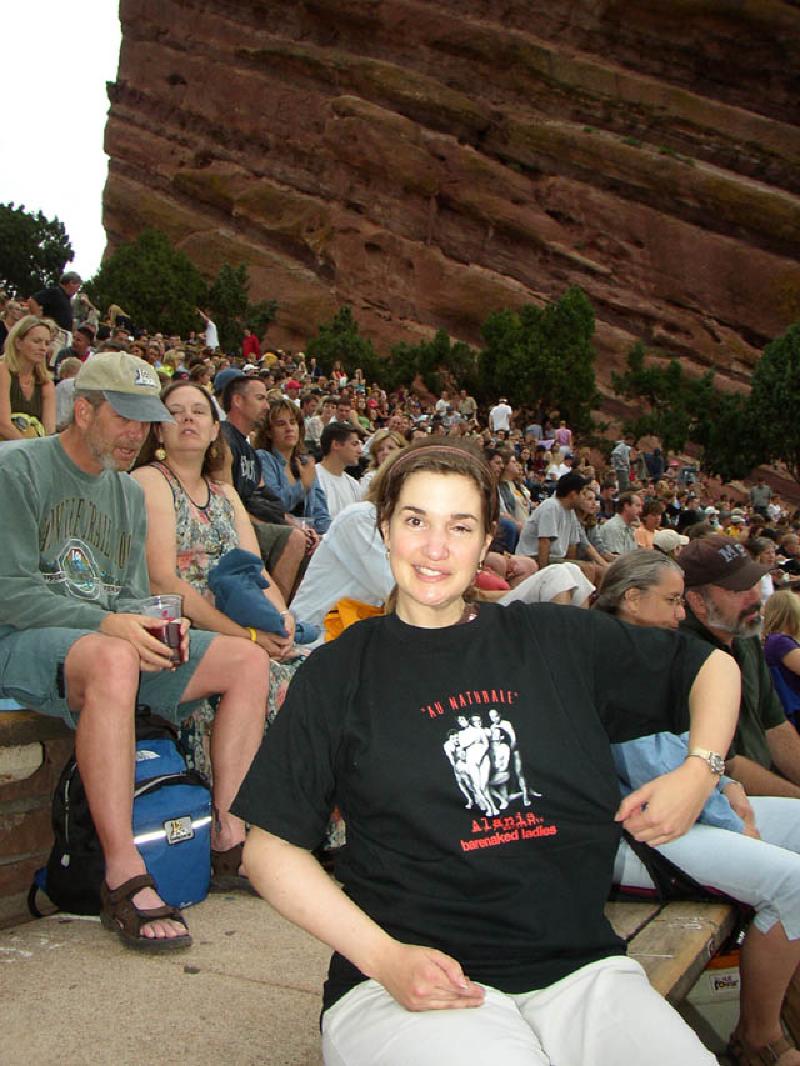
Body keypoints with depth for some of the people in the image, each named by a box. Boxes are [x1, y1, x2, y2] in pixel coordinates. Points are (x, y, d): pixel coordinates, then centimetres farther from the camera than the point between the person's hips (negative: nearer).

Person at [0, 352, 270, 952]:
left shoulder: (129, 493, 18)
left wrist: (156, 625, -9)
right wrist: (105, 623, -26)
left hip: (108, 638, 8)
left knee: (247, 661, -7)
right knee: (112, 659, -41)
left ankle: (230, 834, -5)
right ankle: (124, 880, -36)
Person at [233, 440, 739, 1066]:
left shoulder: (554, 640, 11)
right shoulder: (341, 672, 5)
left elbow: (713, 666, 22)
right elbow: (270, 848, 2)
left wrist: (700, 772, 4)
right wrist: (386, 959, -10)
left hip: (578, 969, 3)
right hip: (411, 986, -2)